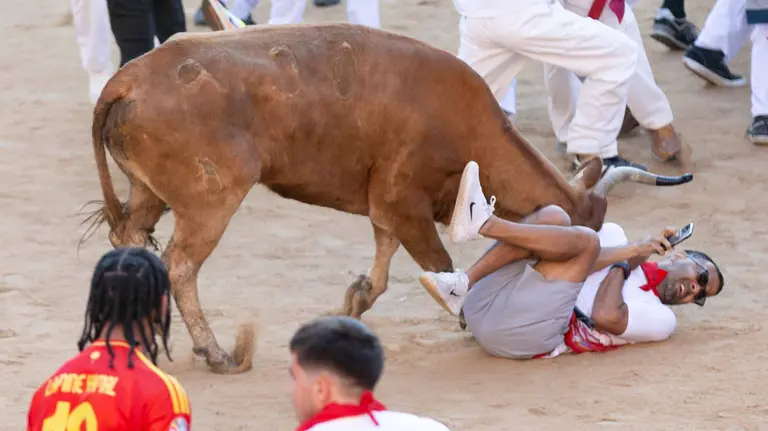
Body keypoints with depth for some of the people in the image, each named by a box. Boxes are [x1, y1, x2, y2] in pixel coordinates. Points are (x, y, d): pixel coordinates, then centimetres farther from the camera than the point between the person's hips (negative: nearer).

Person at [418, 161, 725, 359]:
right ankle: (462, 286, -29)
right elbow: (576, 267, 16)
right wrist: (631, 250, 8)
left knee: (584, 239, -16)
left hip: (526, 335, -6)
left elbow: (605, 316, -5)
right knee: (553, 217, -10)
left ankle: (482, 223, -30)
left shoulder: (661, 319, 13)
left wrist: (622, 264, 8)